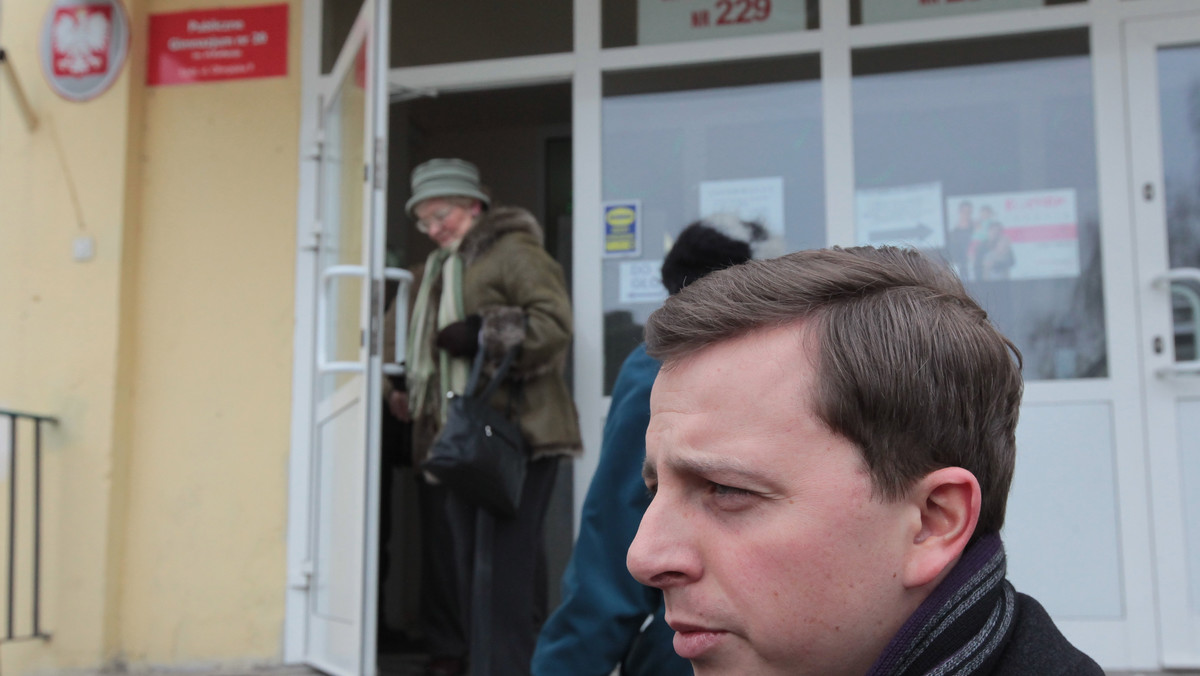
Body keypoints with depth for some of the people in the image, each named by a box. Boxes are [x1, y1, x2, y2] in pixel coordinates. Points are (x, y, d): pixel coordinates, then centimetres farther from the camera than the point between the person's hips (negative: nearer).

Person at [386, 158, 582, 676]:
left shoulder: (514, 253, -4)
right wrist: (408, 392, 16)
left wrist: (484, 333, -20)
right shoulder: (434, 271, 23)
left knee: (503, 569, -12)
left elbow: (554, 323, -16)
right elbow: (423, 346, 32)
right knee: (468, 568, 12)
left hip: (517, 435, -9)